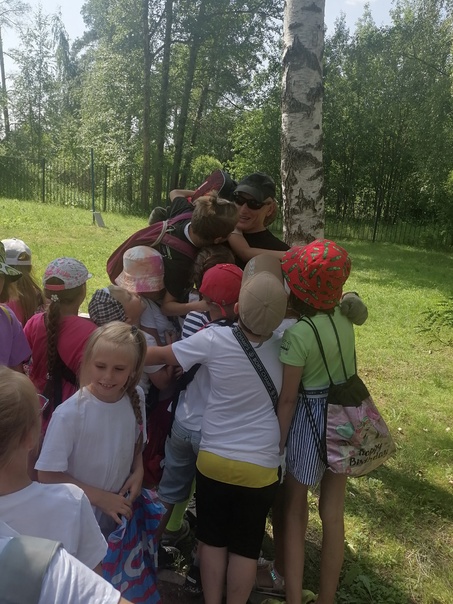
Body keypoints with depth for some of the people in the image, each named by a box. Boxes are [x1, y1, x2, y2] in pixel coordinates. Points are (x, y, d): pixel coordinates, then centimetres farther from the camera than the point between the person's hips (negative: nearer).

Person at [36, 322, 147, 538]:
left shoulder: (136, 398, -13)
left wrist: (138, 471, -11)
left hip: (121, 508, 5)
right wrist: (100, 497, -18)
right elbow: (48, 475, -19)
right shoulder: (70, 413, -26)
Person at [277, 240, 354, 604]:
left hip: (310, 421, -6)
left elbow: (288, 398, -20)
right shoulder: (344, 315, -4)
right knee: (333, 514, 17)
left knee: (295, 512, 15)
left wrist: (277, 443, -8)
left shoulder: (298, 333, -24)